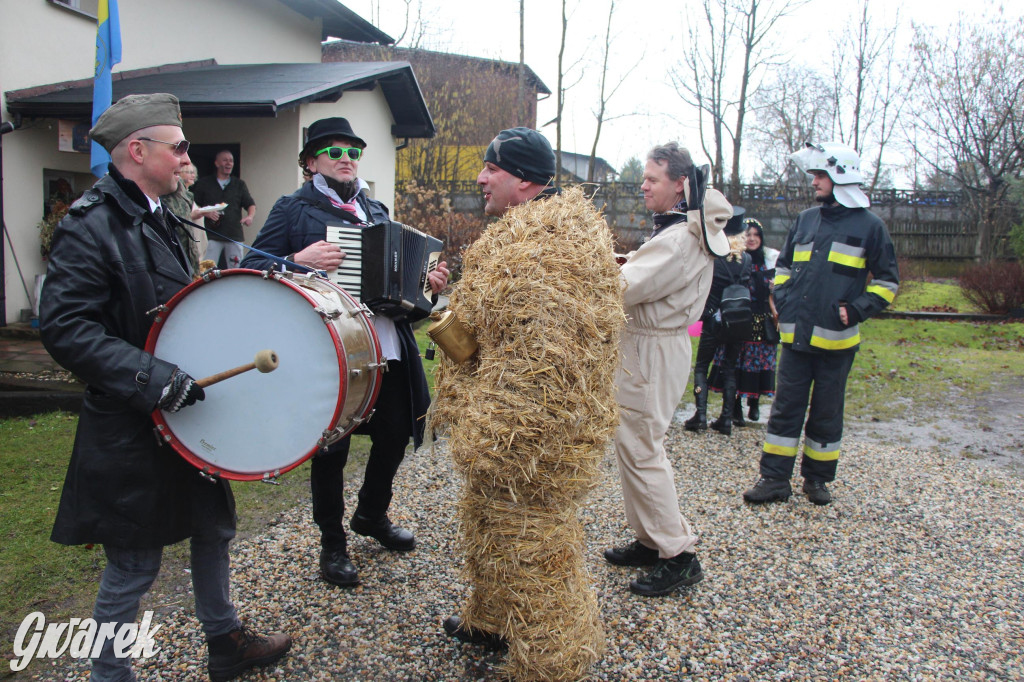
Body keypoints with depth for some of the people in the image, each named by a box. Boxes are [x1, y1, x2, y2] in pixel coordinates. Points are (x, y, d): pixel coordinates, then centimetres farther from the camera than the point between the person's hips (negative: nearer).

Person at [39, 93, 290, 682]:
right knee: (136, 563, 5)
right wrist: (152, 377, -29)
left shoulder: (157, 218, 10)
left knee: (215, 528, 21)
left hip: (184, 413, 9)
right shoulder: (90, 225, -18)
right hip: (130, 430, -9)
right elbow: (65, 329, -24)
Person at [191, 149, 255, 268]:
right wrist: (205, 212, -11)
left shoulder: (239, 184, 15)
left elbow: (251, 205, 11)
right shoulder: (204, 183, 9)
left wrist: (250, 216, -11)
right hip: (212, 235, -2)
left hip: (235, 235, 2)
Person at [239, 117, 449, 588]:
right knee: (330, 449, 5)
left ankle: (372, 514, 41)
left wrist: (428, 282, 5)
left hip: (386, 350, 6)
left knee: (395, 434, 15)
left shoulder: (376, 211, 19)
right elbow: (252, 267, -7)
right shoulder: (293, 210, 0)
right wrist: (299, 261, -23)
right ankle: (332, 543, 25)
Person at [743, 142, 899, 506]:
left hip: (835, 339, -3)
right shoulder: (806, 219, 11)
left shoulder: (869, 225, -2)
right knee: (785, 407, 4)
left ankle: (818, 478, 23)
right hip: (796, 335, 3)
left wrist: (856, 309, -12)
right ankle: (774, 478, 10)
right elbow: (784, 265, 22)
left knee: (827, 412, 9)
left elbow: (887, 281, 2)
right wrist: (782, 298, 6)